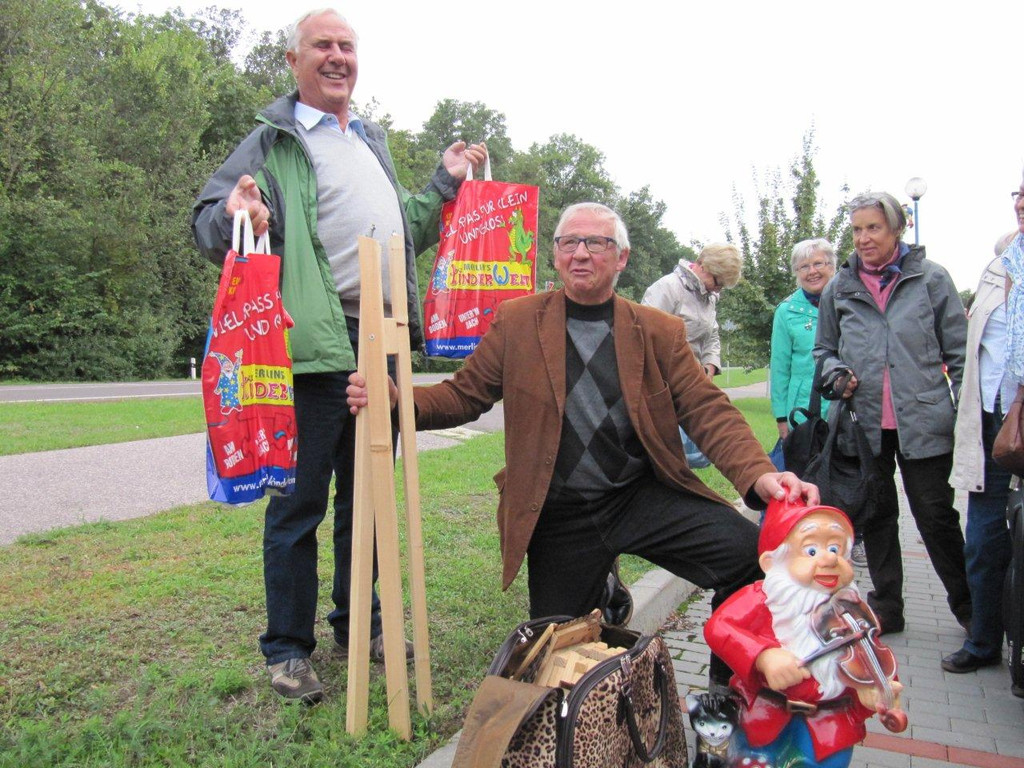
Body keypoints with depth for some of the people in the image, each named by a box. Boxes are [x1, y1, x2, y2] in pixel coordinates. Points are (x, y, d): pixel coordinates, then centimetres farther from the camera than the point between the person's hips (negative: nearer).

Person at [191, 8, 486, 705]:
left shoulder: (372, 143, 24)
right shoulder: (272, 141, 3)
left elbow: (405, 230, 33)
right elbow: (207, 222, -2)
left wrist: (446, 183, 23)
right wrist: (234, 215, -24)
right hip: (314, 346, -6)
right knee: (301, 500, -1)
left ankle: (359, 626, 29)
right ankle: (288, 648, 15)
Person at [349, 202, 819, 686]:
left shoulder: (659, 331, 2)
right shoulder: (517, 321, 0)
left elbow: (707, 410, -5)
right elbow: (464, 395, 0)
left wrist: (759, 475, -23)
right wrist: (394, 400, -21)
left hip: (644, 496, 0)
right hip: (558, 515, 0)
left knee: (749, 551, -22)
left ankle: (730, 691, 4)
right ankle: (602, 596, 43)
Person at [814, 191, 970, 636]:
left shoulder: (931, 278, 0)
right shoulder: (840, 287, 7)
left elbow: (958, 351, 1)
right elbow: (823, 349, 17)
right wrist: (835, 372, -4)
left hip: (923, 421, -3)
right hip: (865, 422, 3)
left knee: (936, 516, 4)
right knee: (876, 516, 12)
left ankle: (967, 605, 25)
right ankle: (886, 607, 26)